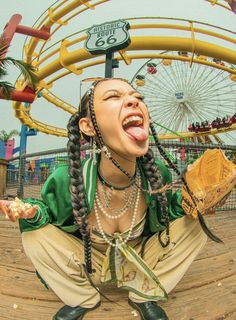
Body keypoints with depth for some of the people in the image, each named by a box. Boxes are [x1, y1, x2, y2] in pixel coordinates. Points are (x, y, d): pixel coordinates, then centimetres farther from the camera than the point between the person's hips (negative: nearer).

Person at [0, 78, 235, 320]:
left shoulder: (158, 174, -24)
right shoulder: (66, 180, -29)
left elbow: (163, 214, -3)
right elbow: (50, 212, -7)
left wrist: (187, 202, -24)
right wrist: (32, 212, -29)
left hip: (140, 266, 2)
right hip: (89, 265, 0)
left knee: (194, 225, -16)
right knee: (34, 235, -22)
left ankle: (144, 295, 6)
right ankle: (82, 299, 6)